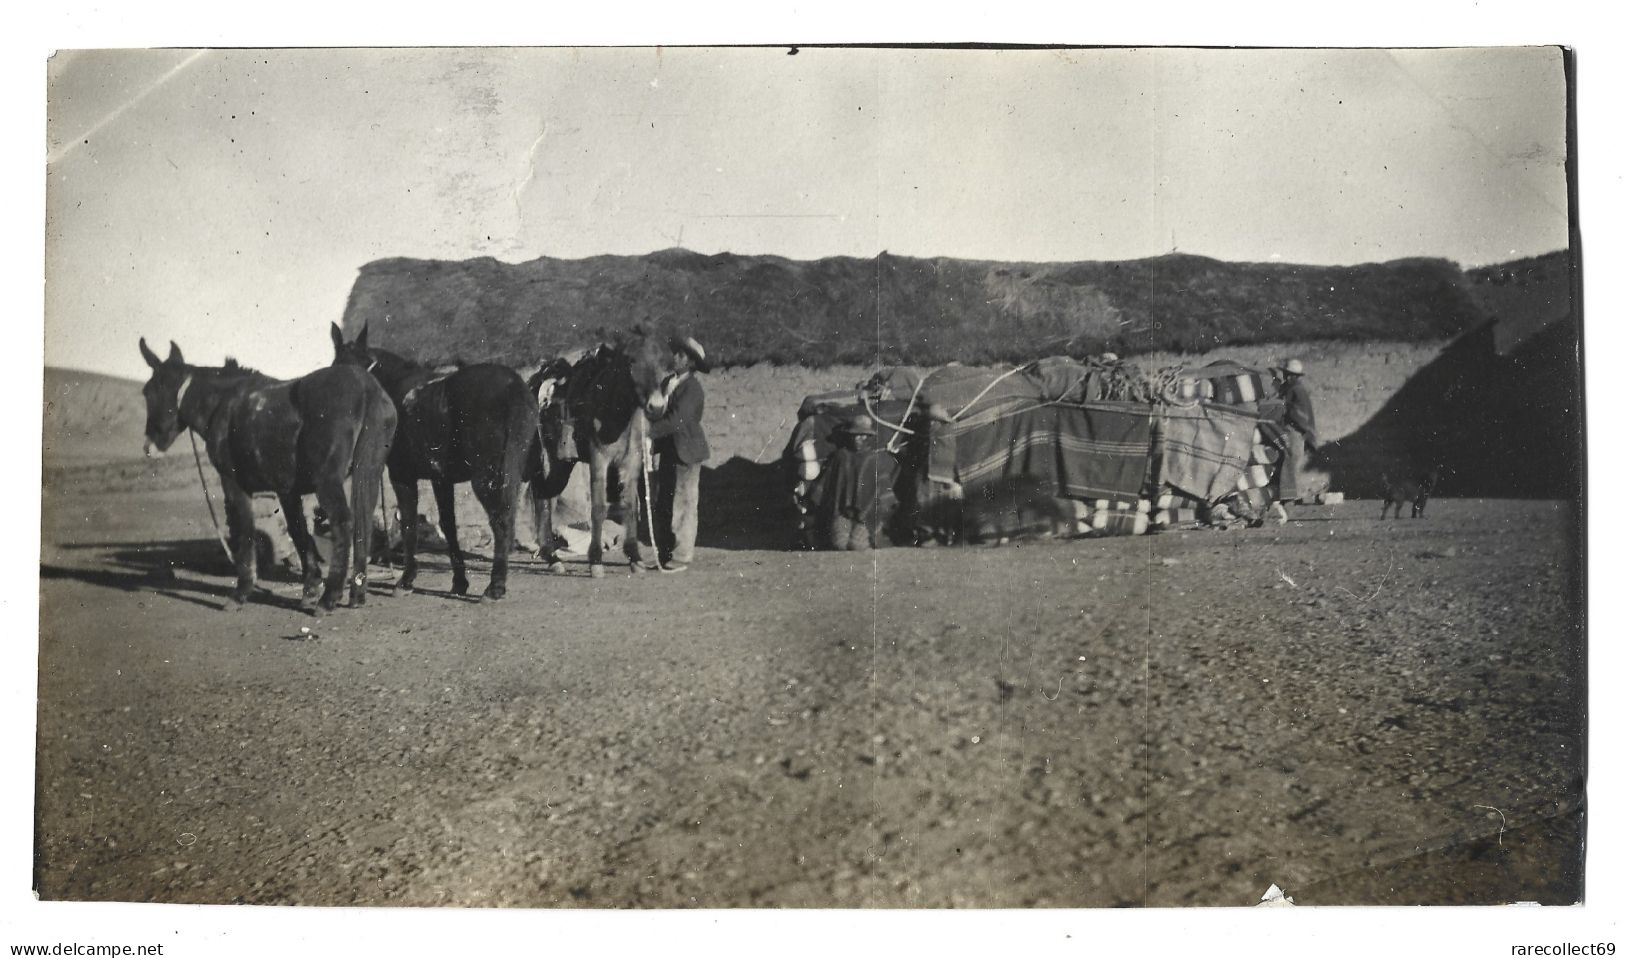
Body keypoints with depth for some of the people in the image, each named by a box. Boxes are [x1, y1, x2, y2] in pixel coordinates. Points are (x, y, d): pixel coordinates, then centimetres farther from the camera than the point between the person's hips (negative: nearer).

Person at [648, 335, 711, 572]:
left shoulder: (693, 388, -14)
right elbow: (658, 412, 8)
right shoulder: (667, 382, 10)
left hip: (686, 452, -8)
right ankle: (664, 553, 20)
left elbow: (677, 420, -23)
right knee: (661, 504, 11)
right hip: (667, 450, 8)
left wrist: (650, 431, -28)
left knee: (683, 504, 0)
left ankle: (681, 557, 7)